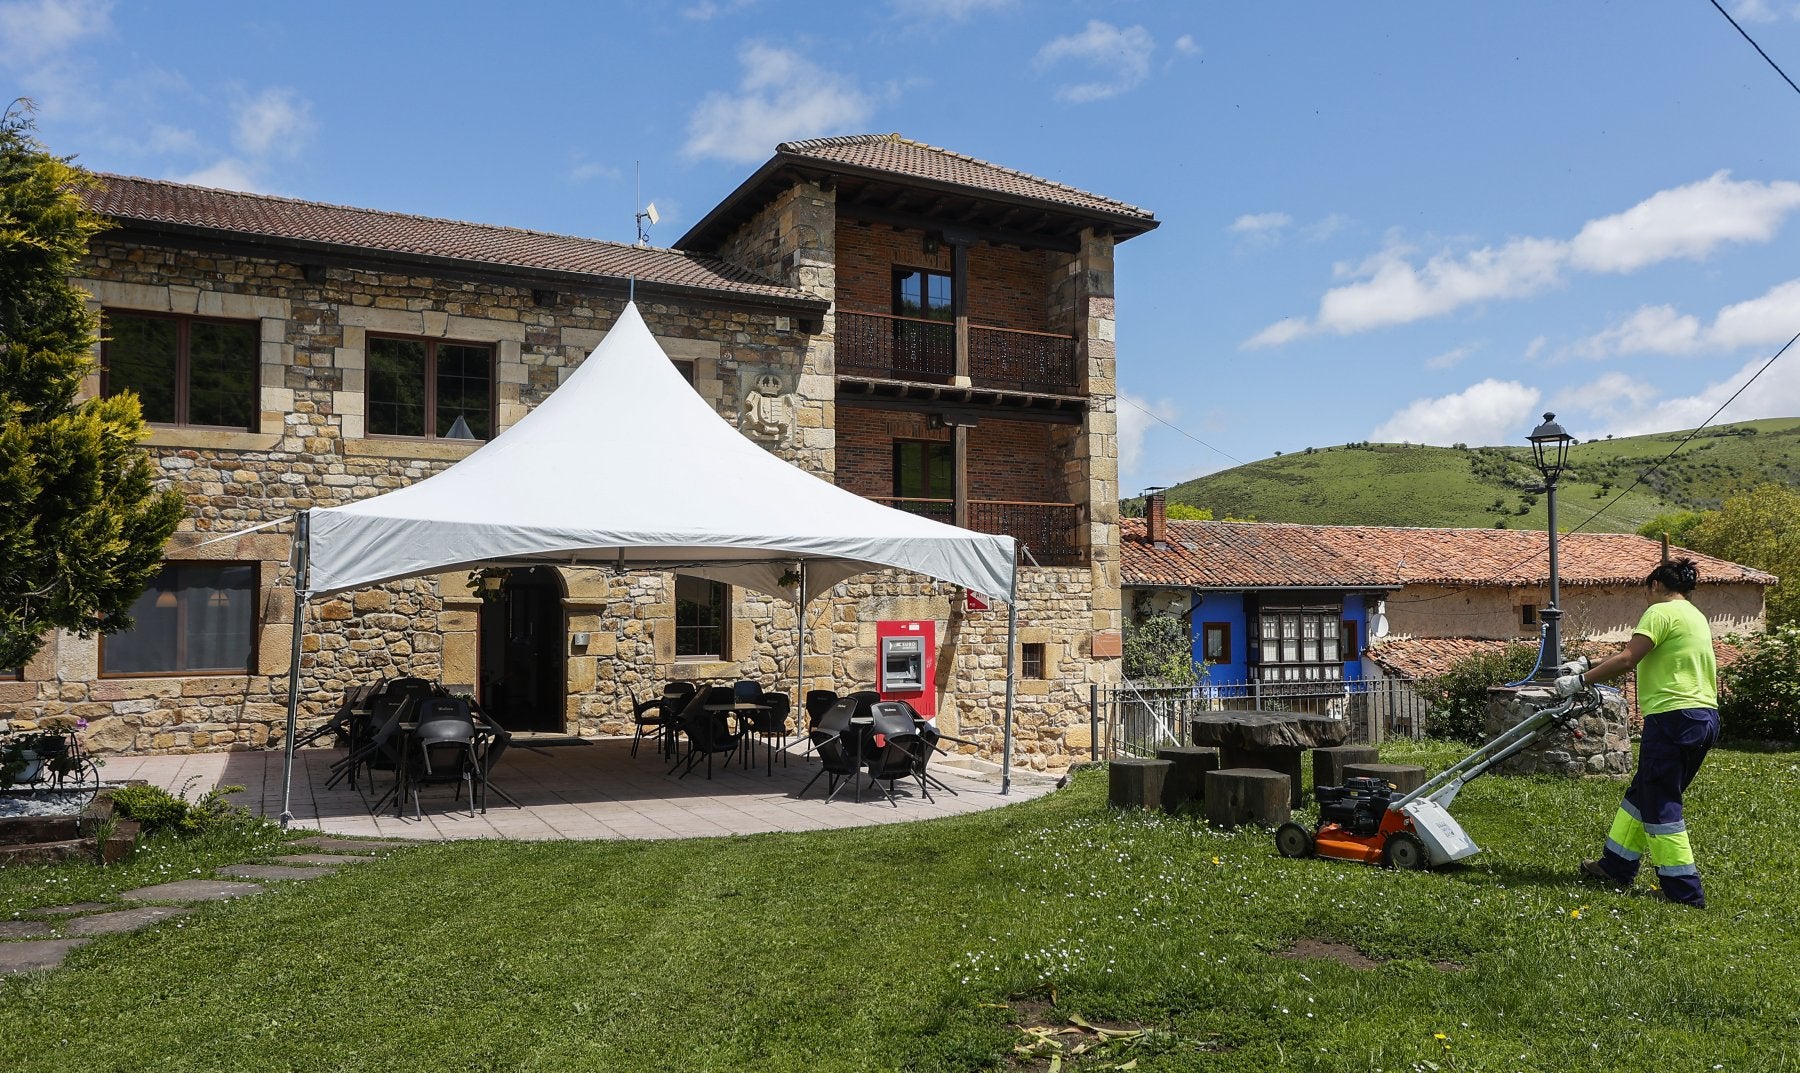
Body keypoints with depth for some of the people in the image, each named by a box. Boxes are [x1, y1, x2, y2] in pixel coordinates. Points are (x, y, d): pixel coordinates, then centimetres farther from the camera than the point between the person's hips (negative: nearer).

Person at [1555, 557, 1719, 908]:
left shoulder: (1662, 611, -8)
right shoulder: (1695, 616, 21)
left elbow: (1627, 659, -19)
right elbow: (1635, 656, 23)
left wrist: (1581, 680, -13)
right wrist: (1589, 665, 25)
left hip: (1674, 716, -10)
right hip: (1705, 718, 10)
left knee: (1660, 804, -1)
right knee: (1642, 794, 18)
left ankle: (1685, 891, 2)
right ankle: (1617, 866, 27)